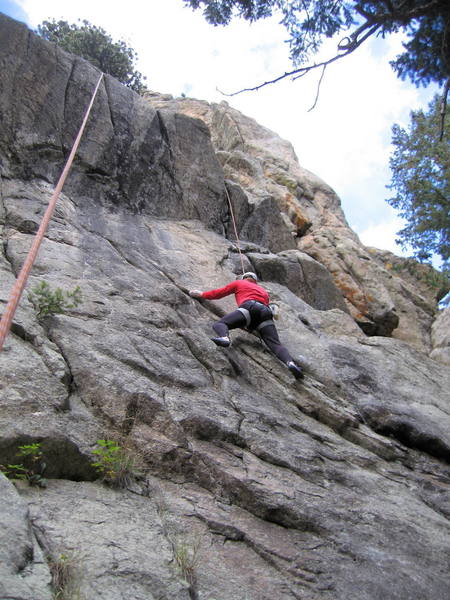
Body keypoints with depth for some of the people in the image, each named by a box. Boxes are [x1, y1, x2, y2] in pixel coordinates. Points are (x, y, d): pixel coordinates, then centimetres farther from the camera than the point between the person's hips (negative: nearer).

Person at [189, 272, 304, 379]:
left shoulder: (239, 283, 32)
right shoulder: (263, 291, 43)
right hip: (266, 312, 4)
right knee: (276, 344, -9)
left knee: (219, 324, -10)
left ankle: (225, 338, -46)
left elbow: (220, 293, 32)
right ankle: (290, 363, -38)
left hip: (249, 307, -4)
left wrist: (202, 294, 46)